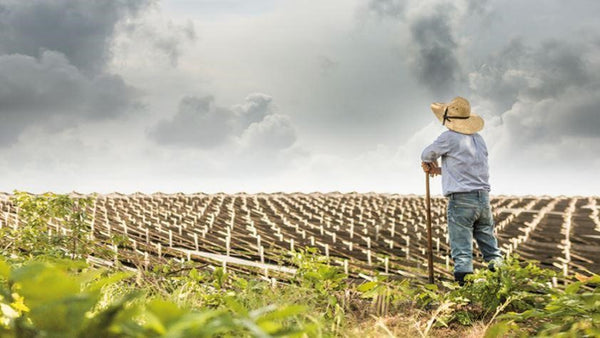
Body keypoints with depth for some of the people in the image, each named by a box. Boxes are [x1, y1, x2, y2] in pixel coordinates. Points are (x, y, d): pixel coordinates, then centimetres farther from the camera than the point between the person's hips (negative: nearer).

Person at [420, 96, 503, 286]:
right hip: (484, 198, 6)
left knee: (462, 252, -4)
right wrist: (441, 170, 27)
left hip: (461, 200, -6)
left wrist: (430, 164, 29)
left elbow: (427, 155, 7)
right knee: (491, 248, 11)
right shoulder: (478, 139, 15)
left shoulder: (449, 137, -6)